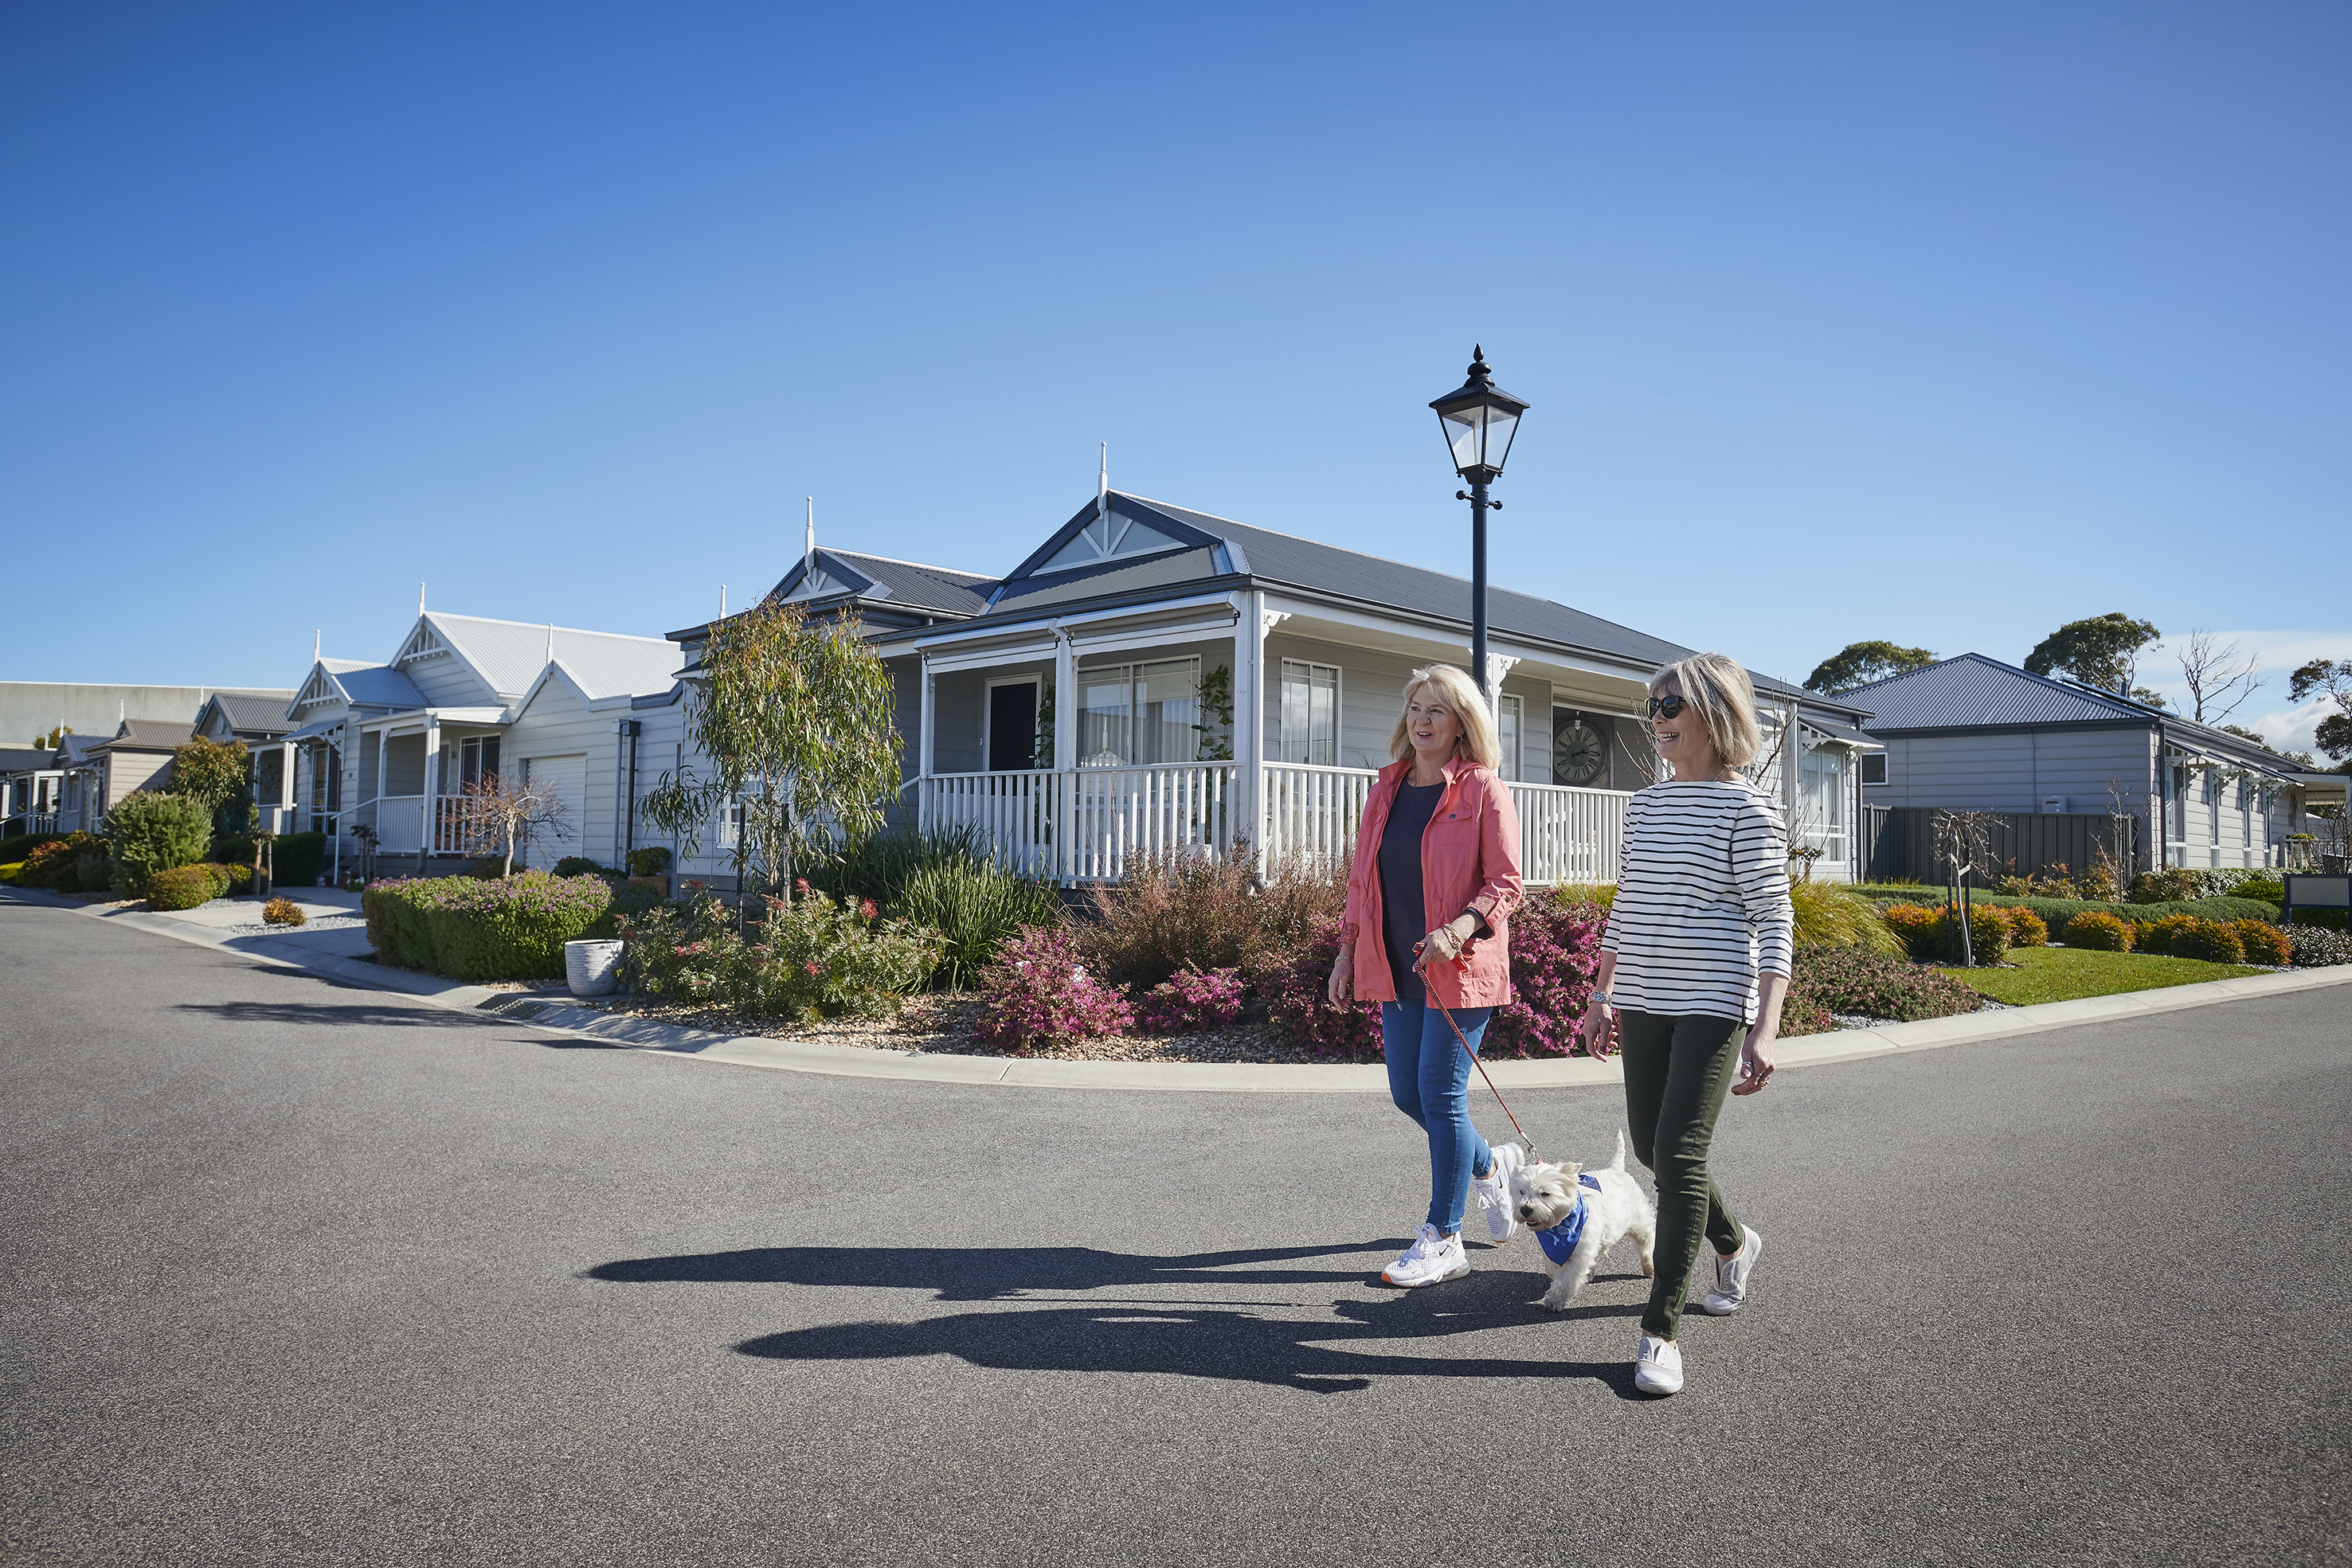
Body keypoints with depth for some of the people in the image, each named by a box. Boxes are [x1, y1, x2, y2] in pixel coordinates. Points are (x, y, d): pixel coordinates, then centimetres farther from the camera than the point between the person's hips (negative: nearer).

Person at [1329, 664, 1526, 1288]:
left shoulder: (1484, 791, -6)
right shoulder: (1387, 789, 10)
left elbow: (1504, 885, -9)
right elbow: (1361, 877, 15)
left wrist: (1457, 931, -24)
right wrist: (1348, 948, 11)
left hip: (1459, 970, -6)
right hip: (1398, 969, 6)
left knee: (1441, 1095, -3)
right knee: (1407, 1094, 11)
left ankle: (1442, 1241, 11)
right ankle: (1491, 1165, 39)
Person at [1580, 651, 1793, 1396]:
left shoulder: (1747, 810, -8)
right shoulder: (1645, 804, 11)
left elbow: (1774, 924, -10)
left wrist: (1764, 1031, -17)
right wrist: (1601, 995, 16)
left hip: (1713, 1005, -7)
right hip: (1643, 1003, 7)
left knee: (1679, 1154, -11)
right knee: (1652, 1148, 14)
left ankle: (1661, 1330, 0)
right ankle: (1734, 1243, 43)